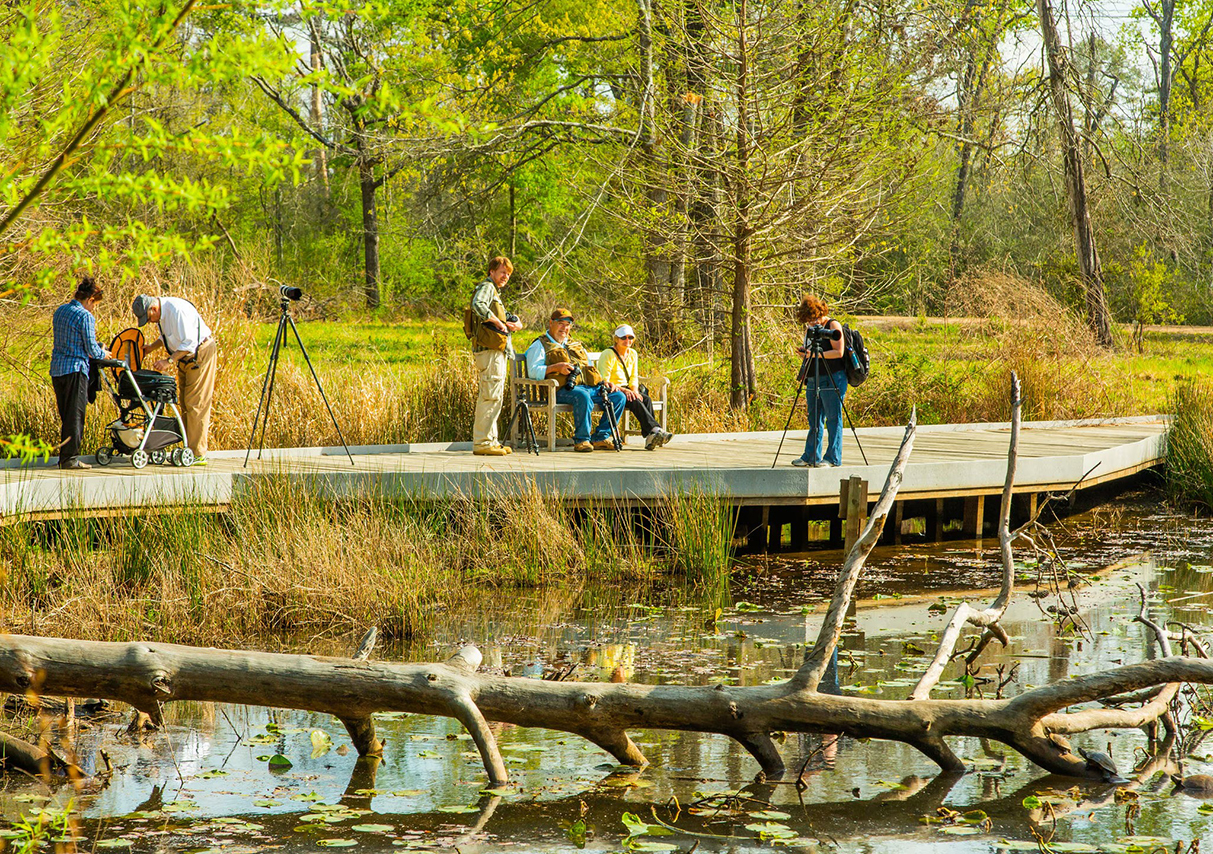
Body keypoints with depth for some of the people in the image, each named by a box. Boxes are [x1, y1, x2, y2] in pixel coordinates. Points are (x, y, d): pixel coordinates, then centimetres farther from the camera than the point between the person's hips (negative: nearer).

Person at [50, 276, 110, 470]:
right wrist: (103, 354, 11)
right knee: (75, 415, -4)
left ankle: (65, 457, 14)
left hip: (57, 368, 8)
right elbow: (92, 348, -11)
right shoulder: (85, 316, -11)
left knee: (65, 415, 13)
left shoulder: (59, 311, 14)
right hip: (75, 369, -8)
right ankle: (70, 458, -5)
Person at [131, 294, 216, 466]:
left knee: (195, 404, -11)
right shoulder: (159, 314, 2)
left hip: (201, 354, -9)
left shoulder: (177, 310, -26)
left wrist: (169, 361, -27)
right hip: (184, 358, 9)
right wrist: (150, 347, 7)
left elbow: (189, 343, -27)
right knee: (186, 405, 7)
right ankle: (190, 450, 10)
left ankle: (198, 455, -11)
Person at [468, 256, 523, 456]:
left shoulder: (495, 291, 25)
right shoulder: (486, 287, -6)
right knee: (490, 396, -12)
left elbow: (503, 316, 32)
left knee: (495, 396, 13)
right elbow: (478, 306, -28)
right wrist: (498, 322, -20)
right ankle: (481, 442, -13)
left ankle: (490, 440, 18)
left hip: (498, 350, 11)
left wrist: (514, 323, 9)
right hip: (489, 349, -11)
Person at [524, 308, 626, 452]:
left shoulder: (576, 345, 33)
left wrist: (603, 382, 13)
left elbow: (589, 369, 32)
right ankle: (581, 439, -28)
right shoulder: (540, 345, 12)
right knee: (583, 396, -39)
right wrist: (556, 367, -15)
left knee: (619, 397, -11)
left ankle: (600, 437, -10)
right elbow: (533, 371, -2)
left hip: (590, 386, 7)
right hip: (563, 390, -7)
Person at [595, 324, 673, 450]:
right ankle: (655, 430, -45)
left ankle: (650, 438, -37)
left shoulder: (632, 354, 12)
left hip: (626, 390, 6)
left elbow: (634, 378, 15)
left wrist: (635, 390, -9)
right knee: (635, 401, -34)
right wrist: (623, 390, -28)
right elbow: (604, 381, -17)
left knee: (647, 399, -24)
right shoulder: (608, 355, -10)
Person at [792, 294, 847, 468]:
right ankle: (810, 456, 14)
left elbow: (839, 352, -15)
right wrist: (803, 353, -1)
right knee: (814, 420, 10)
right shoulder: (809, 328, 15)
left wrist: (817, 354, -23)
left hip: (832, 379, -8)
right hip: (813, 380, 8)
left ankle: (833, 458, -3)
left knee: (833, 419, -5)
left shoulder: (833, 325, -8)